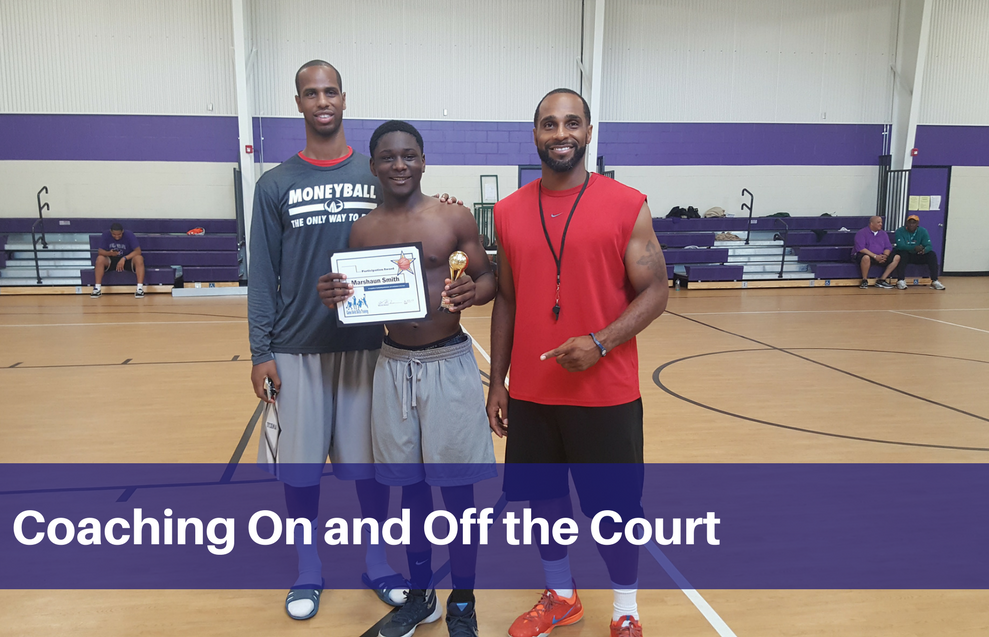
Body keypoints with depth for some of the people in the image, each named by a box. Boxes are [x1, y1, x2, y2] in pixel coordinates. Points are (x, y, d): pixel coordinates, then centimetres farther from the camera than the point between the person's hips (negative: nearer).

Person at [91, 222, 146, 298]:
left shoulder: (129, 235, -15)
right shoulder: (106, 235, -9)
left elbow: (138, 251, -21)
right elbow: (101, 251, -10)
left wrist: (124, 258, -32)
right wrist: (109, 253, -33)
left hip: (128, 259, -2)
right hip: (111, 260, 2)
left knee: (139, 258, -33)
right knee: (100, 258, -28)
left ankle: (140, 289, -37)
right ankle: (97, 289, -25)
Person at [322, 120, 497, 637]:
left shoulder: (454, 218, -4)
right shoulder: (363, 230, 5)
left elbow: (489, 278, -1)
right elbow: (357, 299, 11)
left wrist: (472, 293, -23)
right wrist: (334, 299, -12)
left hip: (449, 364, -3)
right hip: (393, 365, 3)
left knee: (456, 488, 6)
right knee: (409, 485, 14)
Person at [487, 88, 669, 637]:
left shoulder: (627, 206, -6)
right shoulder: (509, 212, 4)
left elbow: (654, 292, -6)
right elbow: (506, 300, 9)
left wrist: (600, 342, -21)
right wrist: (497, 382, 7)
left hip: (606, 393, -3)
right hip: (531, 393, 4)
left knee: (613, 508, 8)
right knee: (543, 497, 16)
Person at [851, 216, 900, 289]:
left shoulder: (883, 234, 14)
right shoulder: (861, 233, -6)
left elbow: (888, 247, 11)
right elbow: (860, 248, -18)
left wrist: (885, 255, -13)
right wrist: (875, 256, -25)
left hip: (879, 257, 7)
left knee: (896, 257, -11)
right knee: (866, 257, -42)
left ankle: (881, 280, -11)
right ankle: (864, 280, -21)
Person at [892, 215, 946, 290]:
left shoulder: (923, 231, -1)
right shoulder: (900, 231, -10)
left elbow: (929, 245, -11)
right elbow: (901, 245, -25)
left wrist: (924, 250, -36)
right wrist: (915, 248, -41)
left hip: (917, 256, 4)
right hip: (905, 254, -4)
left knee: (932, 254, -18)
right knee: (903, 253, -36)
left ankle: (934, 281, -18)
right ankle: (900, 280, -39)